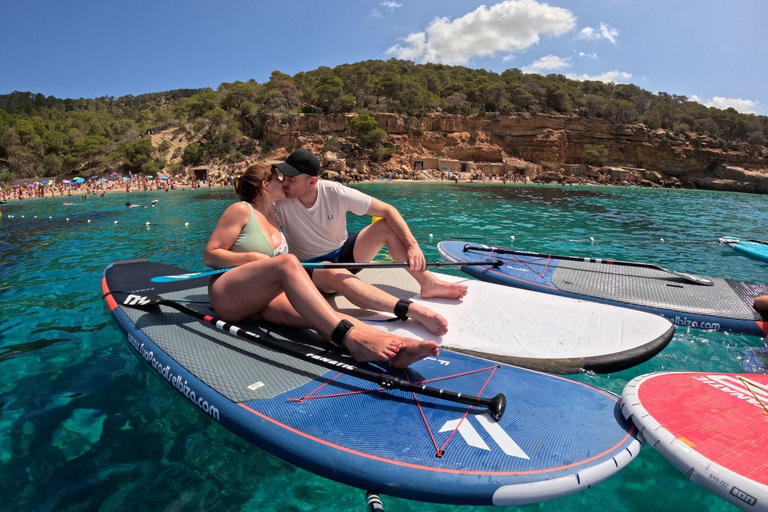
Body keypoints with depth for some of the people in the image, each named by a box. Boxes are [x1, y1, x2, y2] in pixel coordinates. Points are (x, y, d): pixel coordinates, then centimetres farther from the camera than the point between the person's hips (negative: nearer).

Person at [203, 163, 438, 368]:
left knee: (314, 316, -27)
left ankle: (393, 348, -51)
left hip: (262, 300, 6)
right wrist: (253, 258, -14)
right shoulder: (241, 210, -1)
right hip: (228, 296, -5)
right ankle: (351, 340, -50)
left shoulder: (273, 215, 21)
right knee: (287, 263, -34)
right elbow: (209, 255, -5)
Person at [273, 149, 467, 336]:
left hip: (342, 253, 3)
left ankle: (428, 283, -18)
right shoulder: (280, 202, -16)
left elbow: (388, 210, -16)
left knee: (387, 226, -17)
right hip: (311, 266, -3)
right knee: (336, 274, -40)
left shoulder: (335, 193, -15)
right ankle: (414, 311, -54)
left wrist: (413, 245, -26)